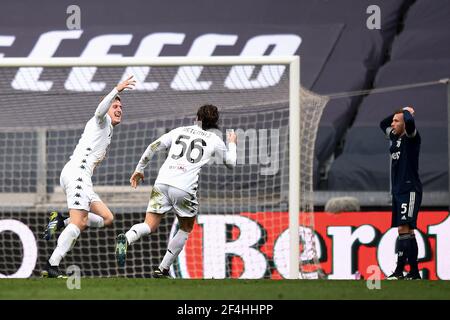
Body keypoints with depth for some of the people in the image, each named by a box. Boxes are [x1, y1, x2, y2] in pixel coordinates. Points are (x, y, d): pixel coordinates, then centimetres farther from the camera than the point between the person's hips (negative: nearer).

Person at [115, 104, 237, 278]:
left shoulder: (180, 131, 20)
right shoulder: (215, 140, 13)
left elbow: (154, 146, 12)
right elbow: (231, 163, 28)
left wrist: (139, 169, 21)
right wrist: (232, 144, 47)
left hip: (162, 183, 2)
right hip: (185, 188, -2)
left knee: (149, 226, 2)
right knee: (186, 229, 20)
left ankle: (126, 239, -32)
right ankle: (162, 269, 14)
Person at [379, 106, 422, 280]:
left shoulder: (411, 137, -8)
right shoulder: (395, 137, 15)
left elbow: (409, 122, -28)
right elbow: (383, 124, 32)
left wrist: (407, 112, -8)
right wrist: (398, 112, 20)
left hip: (410, 190, -9)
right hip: (398, 190, 9)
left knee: (404, 229, -15)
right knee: (406, 231, 9)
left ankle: (399, 270, -20)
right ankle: (414, 272, 11)